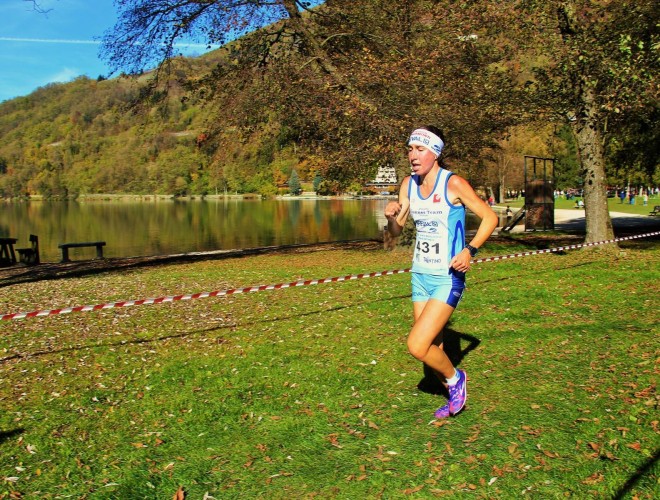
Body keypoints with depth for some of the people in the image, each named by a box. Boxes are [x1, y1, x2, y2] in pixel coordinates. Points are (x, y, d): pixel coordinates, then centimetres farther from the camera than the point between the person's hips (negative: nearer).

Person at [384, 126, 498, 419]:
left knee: (417, 345, -16)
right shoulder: (408, 184, 4)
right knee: (432, 349, 14)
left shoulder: (454, 184, -13)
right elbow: (396, 231, 10)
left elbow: (490, 217, -7)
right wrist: (391, 217, -13)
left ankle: (455, 378, 14)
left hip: (448, 278, -6)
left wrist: (470, 250, -21)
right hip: (420, 275, 6)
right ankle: (455, 394, 38)